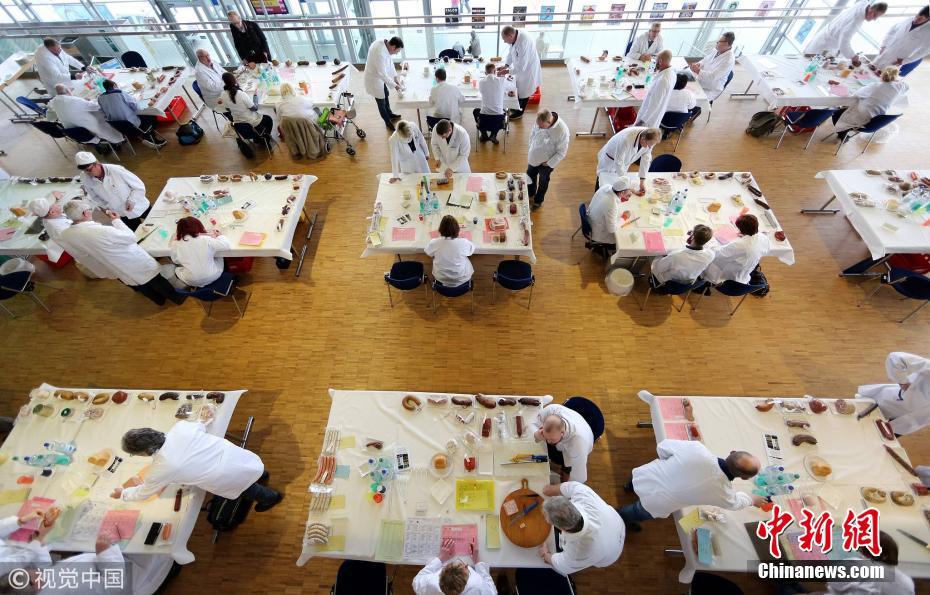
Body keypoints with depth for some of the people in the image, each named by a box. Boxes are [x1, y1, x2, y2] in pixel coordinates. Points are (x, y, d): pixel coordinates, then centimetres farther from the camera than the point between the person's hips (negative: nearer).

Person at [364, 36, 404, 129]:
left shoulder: (384, 43, -10)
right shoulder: (379, 53, -36)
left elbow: (389, 61, 2)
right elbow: (382, 74, -31)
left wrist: (395, 77, -1)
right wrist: (394, 85, -20)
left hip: (380, 76, 9)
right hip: (374, 79, -9)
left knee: (386, 95, 26)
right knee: (381, 102, 10)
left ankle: (390, 114, 48)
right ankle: (388, 121, 30)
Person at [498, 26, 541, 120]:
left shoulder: (523, 43, -37)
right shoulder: (515, 37, -12)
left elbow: (521, 66, -34)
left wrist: (507, 71, -27)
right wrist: (505, 66, -5)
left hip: (528, 69, -8)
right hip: (520, 67, 8)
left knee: (524, 92, 11)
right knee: (519, 90, 24)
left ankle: (519, 112, 30)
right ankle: (517, 107, 46)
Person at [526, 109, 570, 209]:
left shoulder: (562, 131, -34)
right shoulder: (539, 121, -20)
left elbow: (562, 152, -22)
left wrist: (549, 163, -17)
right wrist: (530, 150, 4)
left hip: (546, 162, -4)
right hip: (533, 157, 5)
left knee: (543, 182, 19)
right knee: (530, 176, 26)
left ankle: (538, 200, 47)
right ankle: (530, 194, 56)